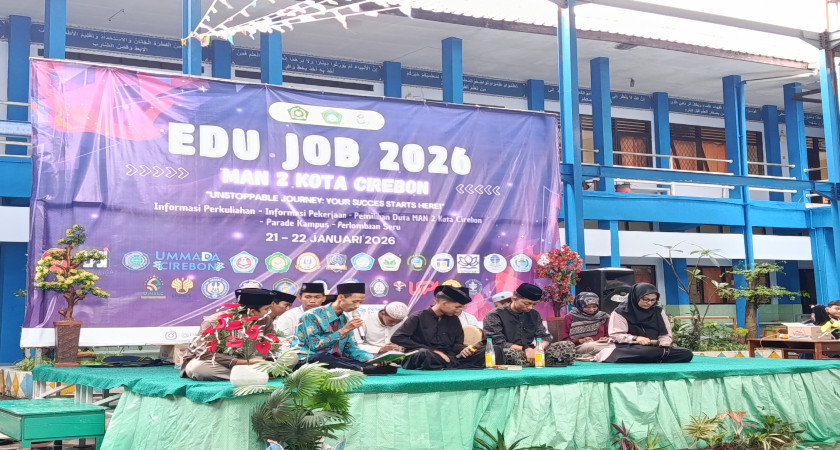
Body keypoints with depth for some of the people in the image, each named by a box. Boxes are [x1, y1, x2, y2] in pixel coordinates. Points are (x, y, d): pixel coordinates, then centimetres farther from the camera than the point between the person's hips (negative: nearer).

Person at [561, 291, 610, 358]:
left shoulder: (603, 317, 14)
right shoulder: (570, 318, 7)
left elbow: (609, 335, 21)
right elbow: (564, 340, 4)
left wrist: (607, 339, -4)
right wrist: (581, 341, -13)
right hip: (579, 347, -4)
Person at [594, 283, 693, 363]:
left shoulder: (658, 311, 13)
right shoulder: (621, 312, -1)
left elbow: (666, 334, 13)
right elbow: (616, 335, -6)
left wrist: (664, 345, -11)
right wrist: (636, 338, -23)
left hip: (654, 349, 6)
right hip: (629, 348, -6)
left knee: (686, 354, -20)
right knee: (645, 352, -43)